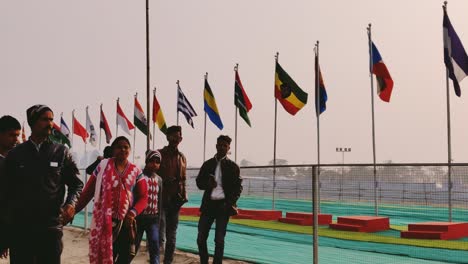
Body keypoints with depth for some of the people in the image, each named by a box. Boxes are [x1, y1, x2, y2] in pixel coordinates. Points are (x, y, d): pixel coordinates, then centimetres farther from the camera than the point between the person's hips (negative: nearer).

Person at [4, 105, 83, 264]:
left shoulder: (61, 152, 5)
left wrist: (71, 204, -15)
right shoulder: (15, 154, 7)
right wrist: (5, 227, 3)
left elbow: (76, 184, 7)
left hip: (51, 226, -1)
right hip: (20, 227, 1)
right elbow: (7, 190, 9)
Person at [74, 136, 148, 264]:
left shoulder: (136, 171, 6)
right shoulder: (103, 166, 2)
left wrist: (133, 212, -12)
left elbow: (143, 197, 5)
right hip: (104, 221, -2)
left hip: (126, 222, 2)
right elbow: (88, 191, 3)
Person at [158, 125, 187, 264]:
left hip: (175, 201, 5)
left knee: (171, 237, 10)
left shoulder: (182, 158, 13)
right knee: (160, 236, -12)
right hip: (161, 200, -5)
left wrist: (184, 195, 4)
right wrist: (165, 181, -14)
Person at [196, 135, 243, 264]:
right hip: (208, 204, 3)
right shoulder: (207, 164, 10)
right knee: (201, 238, 1)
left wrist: (231, 203, -14)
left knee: (219, 240, -1)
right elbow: (199, 182, 13)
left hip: (223, 205, -3)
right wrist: (207, 184, -10)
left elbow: (238, 187, 1)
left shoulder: (232, 166, 3)